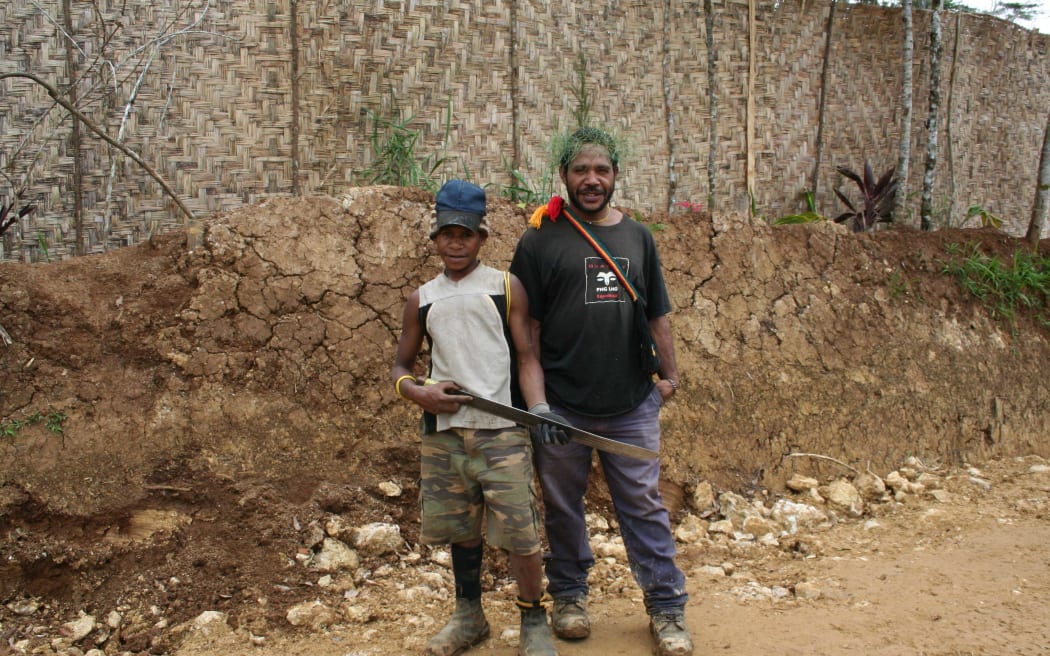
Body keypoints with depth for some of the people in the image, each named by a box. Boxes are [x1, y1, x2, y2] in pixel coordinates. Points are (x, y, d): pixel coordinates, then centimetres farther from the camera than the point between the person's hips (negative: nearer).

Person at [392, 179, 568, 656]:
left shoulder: (506, 287, 4)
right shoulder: (422, 300, 12)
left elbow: (526, 356, 0)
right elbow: (401, 366, 17)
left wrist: (540, 409, -15)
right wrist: (417, 392, -5)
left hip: (501, 431, -3)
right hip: (443, 430, 3)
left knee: (519, 532, -4)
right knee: (460, 528, 13)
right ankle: (469, 617, 32)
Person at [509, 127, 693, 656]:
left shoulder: (637, 237, 11)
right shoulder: (540, 240, -1)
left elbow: (657, 315, 16)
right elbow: (527, 325, -2)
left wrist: (669, 373, 10)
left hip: (632, 405, 2)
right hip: (561, 407, -2)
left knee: (644, 505, 6)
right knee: (562, 507, 10)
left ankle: (667, 607, 16)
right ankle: (569, 596, 28)